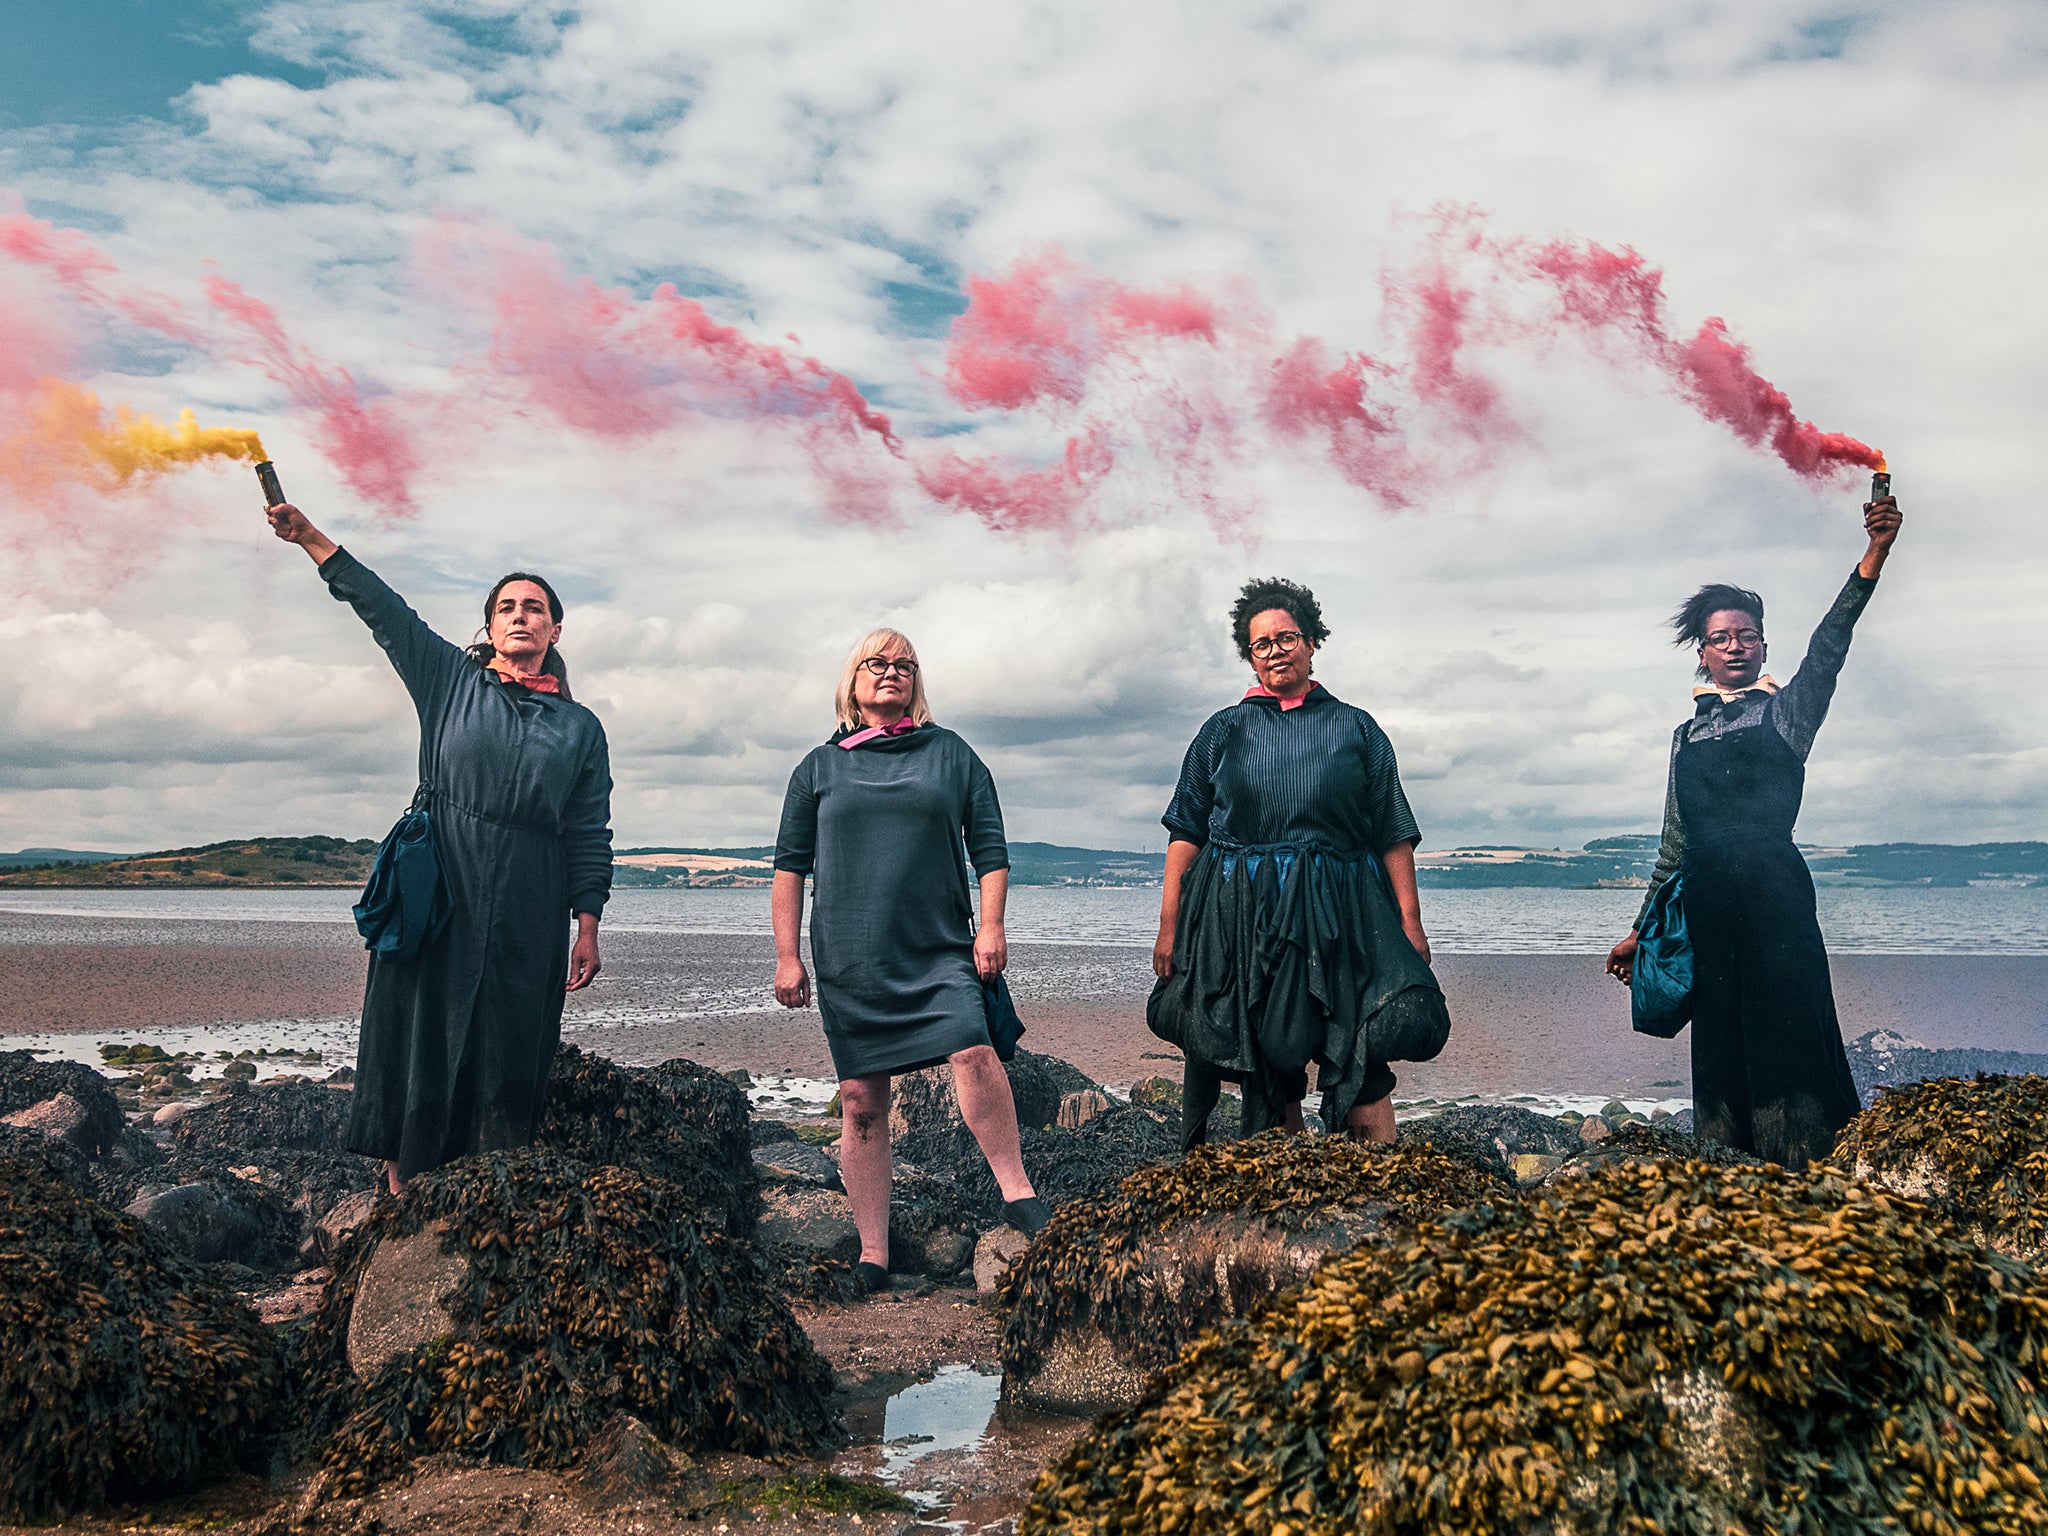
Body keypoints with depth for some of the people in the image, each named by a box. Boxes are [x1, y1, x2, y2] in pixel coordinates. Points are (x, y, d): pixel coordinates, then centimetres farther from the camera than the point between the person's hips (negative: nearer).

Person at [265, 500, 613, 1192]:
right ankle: (405, 1194, 4)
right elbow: (382, 608, 5)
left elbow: (590, 834, 8)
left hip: (526, 910, 1)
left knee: (508, 1048, 1)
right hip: (438, 893, 0)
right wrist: (311, 537, -4)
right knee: (421, 1031, -1)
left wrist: (588, 929, 3)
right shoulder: (452, 680, 11)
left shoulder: (580, 726, 11)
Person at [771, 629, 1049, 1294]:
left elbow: (989, 846, 10)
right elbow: (790, 865, 13)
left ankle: (1016, 1190, -9)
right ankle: (872, 1253, 8)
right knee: (861, 1100, 1)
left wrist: (991, 926, -1)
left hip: (939, 949, -1)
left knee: (973, 1051, -24)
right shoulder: (820, 766, 13)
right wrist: (787, 955, 7)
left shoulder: (951, 754, 12)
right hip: (848, 959, 1)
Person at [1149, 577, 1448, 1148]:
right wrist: (1169, 926, 1)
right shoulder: (1224, 730, 12)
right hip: (1241, 914, 1)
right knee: (1263, 1064, 3)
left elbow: (1394, 835, 9)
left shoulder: (1355, 729, 12)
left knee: (1362, 1063, -10)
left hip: (1340, 913, -1)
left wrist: (1410, 922, -1)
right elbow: (1186, 833, 9)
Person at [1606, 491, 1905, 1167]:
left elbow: (1828, 647, -11)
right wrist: (1640, 928, 21)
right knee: (1718, 1038, 5)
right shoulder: (1688, 735, 19)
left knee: (1787, 1030, -9)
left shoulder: (1786, 712, 8)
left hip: (1772, 890, -4)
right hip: (1705, 901, 4)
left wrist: (1875, 553, -26)